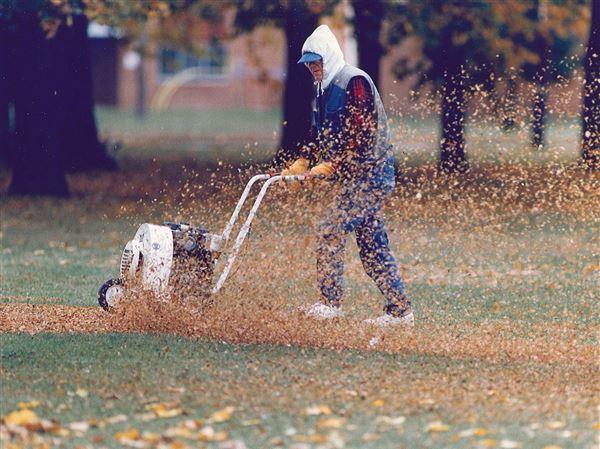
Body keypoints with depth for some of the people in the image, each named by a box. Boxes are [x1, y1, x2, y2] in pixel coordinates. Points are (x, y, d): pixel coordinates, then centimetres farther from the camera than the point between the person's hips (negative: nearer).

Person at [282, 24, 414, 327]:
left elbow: (362, 133, -20)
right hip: (357, 176, 10)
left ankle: (330, 303, -10)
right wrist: (302, 163, 5)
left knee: (332, 229, -14)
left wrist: (331, 165, -22)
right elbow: (321, 135, 20)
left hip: (371, 173, -10)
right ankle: (400, 310, 11)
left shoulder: (354, 82, -13)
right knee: (372, 244, 8)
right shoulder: (324, 90, 17)